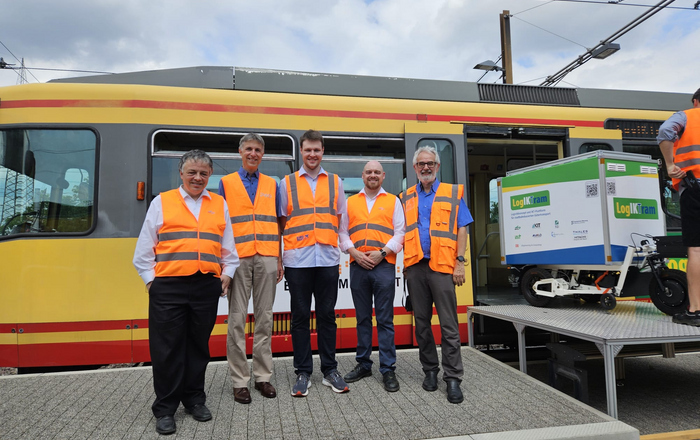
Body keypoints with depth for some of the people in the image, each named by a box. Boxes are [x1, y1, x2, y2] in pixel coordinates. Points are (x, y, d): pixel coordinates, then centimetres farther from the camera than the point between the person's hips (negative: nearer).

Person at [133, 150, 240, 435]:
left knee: (198, 346, 12)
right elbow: (144, 250, 8)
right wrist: (151, 280, 1)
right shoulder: (161, 202, 8)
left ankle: (195, 400, 27)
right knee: (167, 349, 3)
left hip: (207, 287, 2)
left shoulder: (219, 205, 14)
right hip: (168, 286, -2)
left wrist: (227, 273, 7)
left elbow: (228, 248, 17)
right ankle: (165, 409, 17)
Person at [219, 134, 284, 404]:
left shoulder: (272, 184, 14)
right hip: (238, 258, -2)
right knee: (237, 318, 0)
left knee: (264, 317, 6)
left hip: (267, 258, 2)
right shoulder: (226, 183, 9)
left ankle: (263, 376, 17)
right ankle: (239, 381, 11)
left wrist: (279, 259, 9)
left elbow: (276, 223, 14)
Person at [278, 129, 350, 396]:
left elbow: (340, 219, 16)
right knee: (300, 316, 5)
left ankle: (330, 370, 18)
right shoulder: (287, 183, 10)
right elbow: (281, 221, 9)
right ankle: (303, 373, 15)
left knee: (327, 315, 7)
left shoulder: (335, 182, 13)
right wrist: (277, 256, 0)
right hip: (297, 259, -1)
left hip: (327, 257, 1)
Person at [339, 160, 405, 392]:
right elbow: (342, 232, 11)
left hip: (384, 265, -2)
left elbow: (400, 233, 4)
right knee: (362, 318, 10)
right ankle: (363, 364, 21)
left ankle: (388, 369, 7)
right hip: (358, 265, 2)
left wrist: (382, 252, -10)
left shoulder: (393, 201, 11)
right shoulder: (350, 202, 16)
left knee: (385, 319, -1)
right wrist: (354, 252, -5)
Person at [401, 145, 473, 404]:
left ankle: (453, 378, 6)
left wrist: (459, 262, -6)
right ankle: (430, 370, 23)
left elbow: (461, 229, 3)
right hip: (415, 266, 3)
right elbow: (403, 233, 15)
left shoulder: (453, 194, 8)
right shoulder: (406, 198, 14)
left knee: (449, 325, -3)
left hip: (442, 266, -3)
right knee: (422, 323, 10)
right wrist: (406, 265, 5)